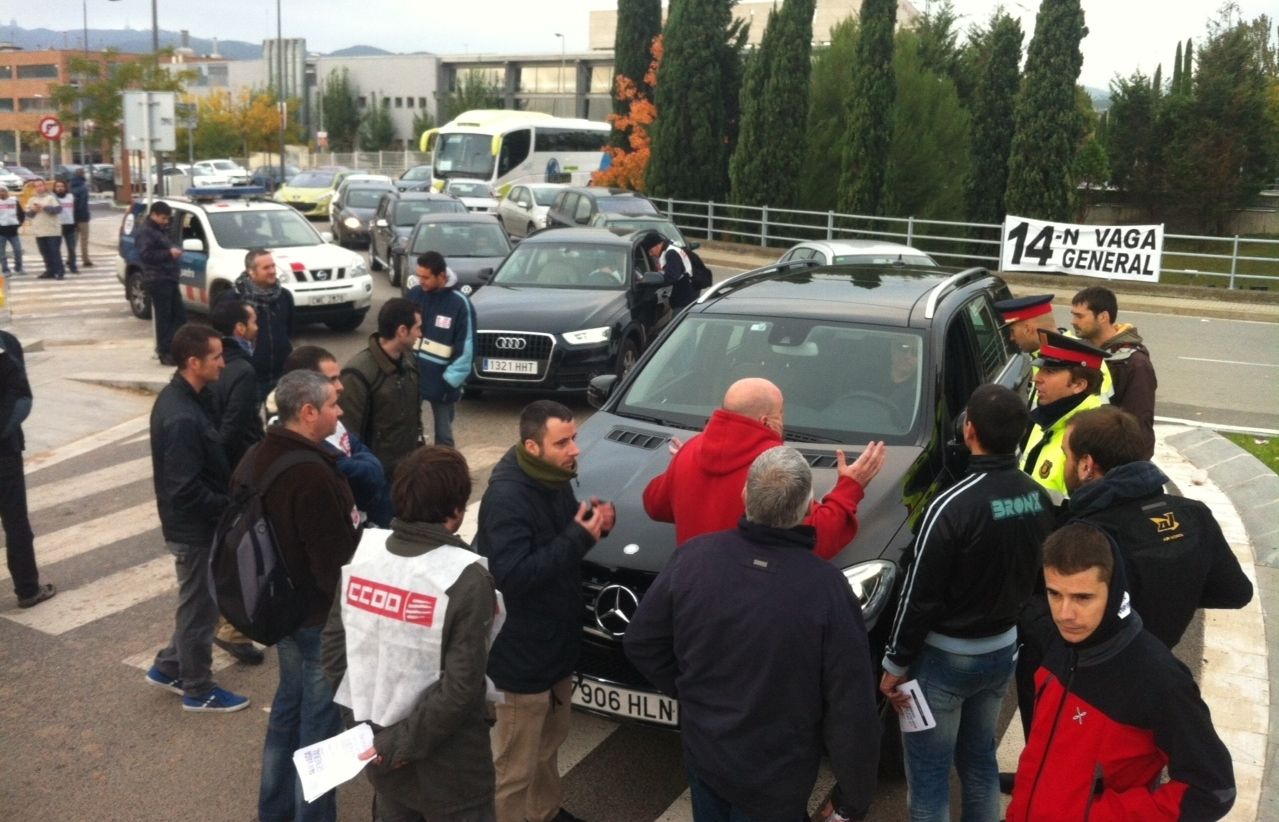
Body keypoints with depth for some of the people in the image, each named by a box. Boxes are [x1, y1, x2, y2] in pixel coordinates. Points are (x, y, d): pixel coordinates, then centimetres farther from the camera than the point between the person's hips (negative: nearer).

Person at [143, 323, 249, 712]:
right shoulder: (182, 418, -29)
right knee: (199, 606, 6)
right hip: (194, 526, -9)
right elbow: (187, 488, -28)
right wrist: (229, 507, -17)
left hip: (193, 523, 9)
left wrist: (226, 502, 10)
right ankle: (198, 690, 22)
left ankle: (168, 667, 37)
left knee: (198, 602, 23)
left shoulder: (178, 397, 4)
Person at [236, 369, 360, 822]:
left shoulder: (256, 458, 2)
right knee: (319, 719, 5)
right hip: (321, 616, -10)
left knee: (289, 704, 24)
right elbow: (336, 558, -26)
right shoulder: (312, 475, -28)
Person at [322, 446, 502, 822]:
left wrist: (360, 719, 6)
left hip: (374, 740, 5)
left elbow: (333, 645, 0)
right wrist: (402, 744, -14)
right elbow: (460, 688, -24)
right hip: (445, 756, -5)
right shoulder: (466, 578, -23)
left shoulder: (361, 552, -7)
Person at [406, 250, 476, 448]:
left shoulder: (459, 304, -13)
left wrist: (451, 381, -15)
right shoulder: (414, 294, -1)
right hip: (411, 376, 4)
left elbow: (466, 348, -12)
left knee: (443, 436, 9)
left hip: (441, 382, -4)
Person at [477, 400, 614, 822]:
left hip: (556, 641, 9)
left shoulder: (554, 478, 0)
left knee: (548, 741, 28)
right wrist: (579, 538, -31)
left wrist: (592, 524, -8)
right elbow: (511, 576, -31)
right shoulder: (506, 497, -27)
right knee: (516, 764, 6)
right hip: (521, 653, -9)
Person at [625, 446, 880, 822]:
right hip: (775, 778, -3)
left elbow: (640, 643, -3)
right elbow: (851, 712, -19)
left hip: (702, 754, 3)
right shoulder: (826, 587, -25)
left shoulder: (693, 556, -15)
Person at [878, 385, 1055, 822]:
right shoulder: (1039, 498, -3)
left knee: (928, 773, 6)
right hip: (1003, 649, 7)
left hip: (945, 656, -7)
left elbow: (920, 594, -19)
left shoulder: (953, 505, -24)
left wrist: (895, 662, -9)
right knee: (980, 761, 22)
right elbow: (1036, 577, 9)